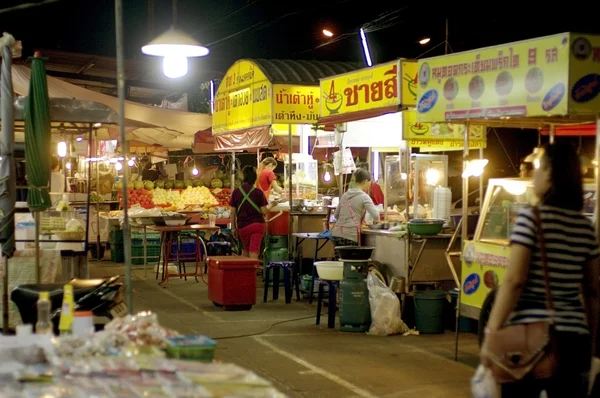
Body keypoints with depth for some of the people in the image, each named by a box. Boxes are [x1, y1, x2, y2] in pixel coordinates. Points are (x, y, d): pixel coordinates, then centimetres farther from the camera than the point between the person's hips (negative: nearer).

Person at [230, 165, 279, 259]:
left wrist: (234, 228, 8)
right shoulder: (258, 192, -7)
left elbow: (233, 213, -2)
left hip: (242, 226, 2)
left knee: (246, 250, 22)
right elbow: (264, 211, -7)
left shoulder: (236, 192, -5)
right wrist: (271, 205, 13)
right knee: (254, 251, -3)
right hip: (257, 225, -2)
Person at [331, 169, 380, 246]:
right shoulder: (364, 197, -4)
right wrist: (376, 220, 7)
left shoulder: (345, 195, 15)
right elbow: (376, 216, -14)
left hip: (337, 234, 6)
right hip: (350, 236, -6)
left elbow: (336, 215, 21)